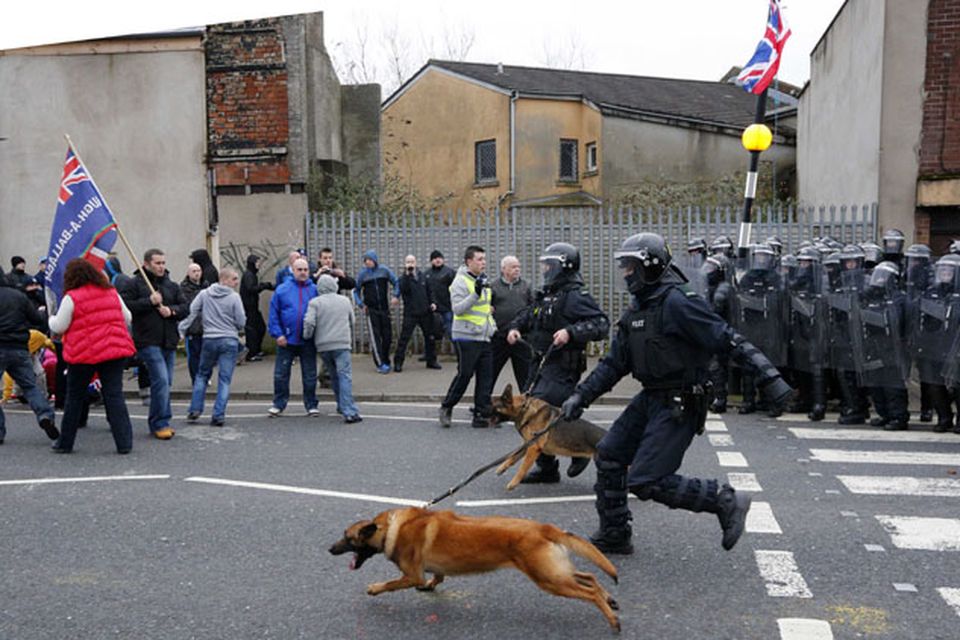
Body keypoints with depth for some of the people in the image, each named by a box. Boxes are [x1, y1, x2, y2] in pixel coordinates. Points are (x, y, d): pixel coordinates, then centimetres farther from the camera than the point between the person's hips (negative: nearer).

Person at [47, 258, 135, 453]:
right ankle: (124, 442, -2)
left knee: (75, 398, 12)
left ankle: (65, 442, 23)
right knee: (114, 396, 3)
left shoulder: (71, 297, -7)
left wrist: (51, 318, 18)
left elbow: (59, 327, -3)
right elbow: (127, 318, 14)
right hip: (115, 350, 3)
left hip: (84, 353, -3)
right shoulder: (112, 293, 8)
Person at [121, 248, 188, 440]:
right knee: (161, 380, -14)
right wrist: (149, 301, -16)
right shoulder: (135, 283, -2)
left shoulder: (171, 286, 14)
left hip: (169, 341, 6)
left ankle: (158, 422, 23)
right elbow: (125, 306, -13)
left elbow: (185, 308, 10)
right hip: (148, 341, -6)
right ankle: (160, 423, -4)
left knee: (166, 383, 10)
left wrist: (171, 310, -9)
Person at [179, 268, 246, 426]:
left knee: (202, 375, 19)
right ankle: (218, 415, -2)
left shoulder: (204, 294, 1)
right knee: (224, 379, 2)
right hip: (229, 341, -3)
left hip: (209, 340, 3)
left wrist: (181, 330, 4)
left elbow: (191, 313, -3)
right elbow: (241, 322, -6)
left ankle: (194, 410, 16)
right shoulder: (234, 297, -7)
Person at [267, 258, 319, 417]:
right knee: (280, 374, 5)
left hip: (308, 342, 0)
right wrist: (277, 334, -9)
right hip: (286, 340, 0)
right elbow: (274, 314, 0)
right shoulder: (282, 289, 0)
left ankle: (311, 405, 19)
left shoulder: (315, 290, 2)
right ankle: (279, 404, 19)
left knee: (310, 375, 8)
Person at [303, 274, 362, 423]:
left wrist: (307, 337, 8)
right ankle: (349, 412, -17)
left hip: (323, 346, 1)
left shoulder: (315, 302, 1)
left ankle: (342, 406, 24)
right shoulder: (345, 301, 10)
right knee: (345, 376, -8)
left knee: (334, 376, 17)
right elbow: (351, 322, 21)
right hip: (342, 345, -1)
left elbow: (309, 323, -10)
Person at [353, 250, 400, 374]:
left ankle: (385, 361, 20)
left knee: (387, 335, 5)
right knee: (375, 336, -7)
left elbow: (396, 282, 9)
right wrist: (360, 304, -4)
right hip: (371, 309, -2)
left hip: (384, 308, 2)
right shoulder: (362, 274, -1)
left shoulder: (384, 270, 1)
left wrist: (395, 296, -4)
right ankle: (380, 364, -6)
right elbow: (356, 290, 7)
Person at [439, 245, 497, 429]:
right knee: (464, 375, -4)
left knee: (486, 377, 4)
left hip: (484, 338, 8)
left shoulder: (483, 281, 17)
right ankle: (447, 407, 14)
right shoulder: (461, 281, -9)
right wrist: (476, 294, -29)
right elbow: (457, 309, -20)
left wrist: (493, 327, 21)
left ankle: (481, 414, 11)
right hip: (466, 338, -8)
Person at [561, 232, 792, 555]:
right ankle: (614, 535, 25)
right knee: (609, 456, 10)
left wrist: (769, 377, -25)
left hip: (679, 405, -9)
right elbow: (614, 362, 15)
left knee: (645, 481, -10)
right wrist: (581, 396, 11)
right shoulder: (637, 308, 11)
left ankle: (726, 501, 4)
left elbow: (729, 340, -20)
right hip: (649, 398, 9)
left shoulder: (677, 302, -17)